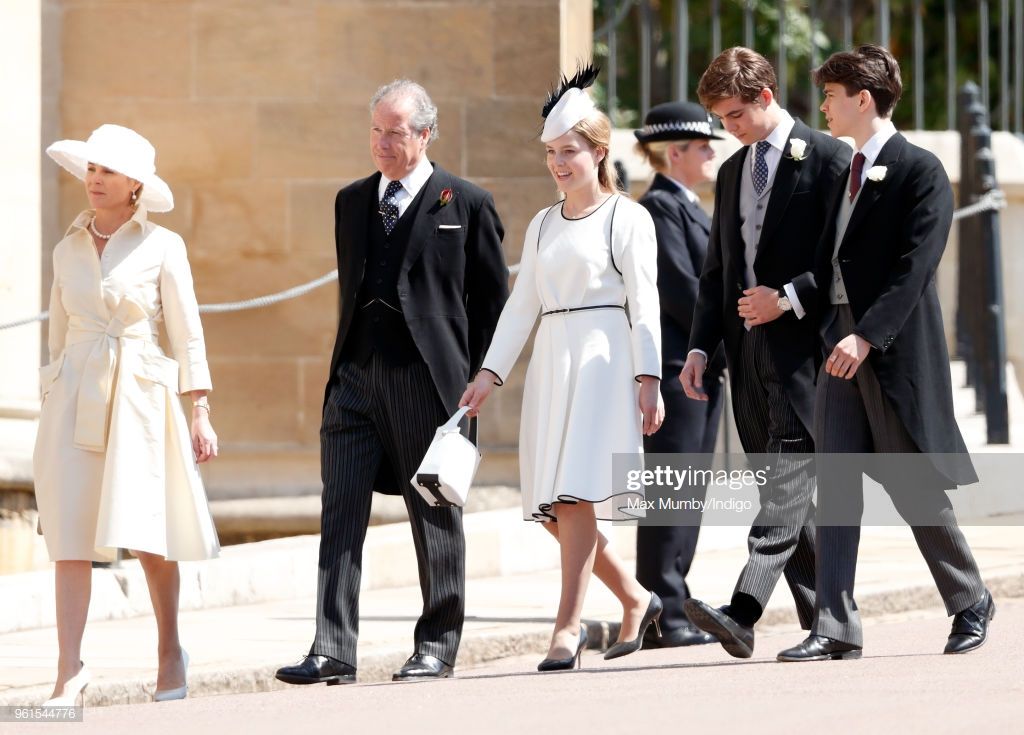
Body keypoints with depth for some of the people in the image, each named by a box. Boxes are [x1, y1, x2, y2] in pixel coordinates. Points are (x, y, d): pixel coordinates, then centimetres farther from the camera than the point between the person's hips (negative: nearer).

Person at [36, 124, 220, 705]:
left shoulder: (162, 247, 1)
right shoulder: (69, 249, 11)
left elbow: (187, 332, 1)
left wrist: (201, 412, -4)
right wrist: (50, 403, 15)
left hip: (141, 394, -3)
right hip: (75, 396, 3)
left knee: (147, 535, -6)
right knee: (71, 536, -5)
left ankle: (171, 651, 15)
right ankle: (71, 669, -6)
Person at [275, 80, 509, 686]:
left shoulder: (467, 204, -1)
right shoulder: (351, 202, 14)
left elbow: (492, 300, 1)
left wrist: (473, 380, -3)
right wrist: (349, 359, 14)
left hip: (428, 381, -4)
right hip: (355, 380, 4)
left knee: (436, 519, 5)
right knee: (341, 515, -4)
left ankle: (438, 646, 15)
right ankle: (333, 653, -7)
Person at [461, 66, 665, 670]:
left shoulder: (627, 218, 0)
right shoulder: (544, 225, 17)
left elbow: (644, 304, -4)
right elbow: (522, 305, 15)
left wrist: (648, 377, -12)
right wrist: (490, 374, 7)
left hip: (604, 359, -6)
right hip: (552, 363, 6)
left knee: (577, 493, -15)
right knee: (552, 506, 2)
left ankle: (568, 627, -13)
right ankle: (636, 600, 18)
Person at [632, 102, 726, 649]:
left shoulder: (688, 208, 20)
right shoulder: (659, 207, -11)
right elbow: (680, 290, -17)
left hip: (702, 368, 10)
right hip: (675, 369, -10)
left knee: (687, 494, 10)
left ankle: (672, 606, 14)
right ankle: (662, 615, -7)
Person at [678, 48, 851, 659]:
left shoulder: (827, 158, -3)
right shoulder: (733, 172, 20)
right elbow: (717, 270, 21)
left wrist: (788, 299, -15)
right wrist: (701, 347, 11)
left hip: (803, 340, -8)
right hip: (748, 346, 8)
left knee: (789, 475, -14)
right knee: (781, 485, 7)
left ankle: (744, 611, -27)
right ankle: (825, 618, 14)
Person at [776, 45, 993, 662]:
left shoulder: (920, 171, -8)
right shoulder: (847, 172, 16)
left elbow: (914, 267, -17)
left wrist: (866, 336, -24)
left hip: (896, 349, -7)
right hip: (841, 343, 7)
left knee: (916, 492, 2)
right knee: (836, 488, -2)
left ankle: (971, 603, 21)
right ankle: (836, 629, -4)